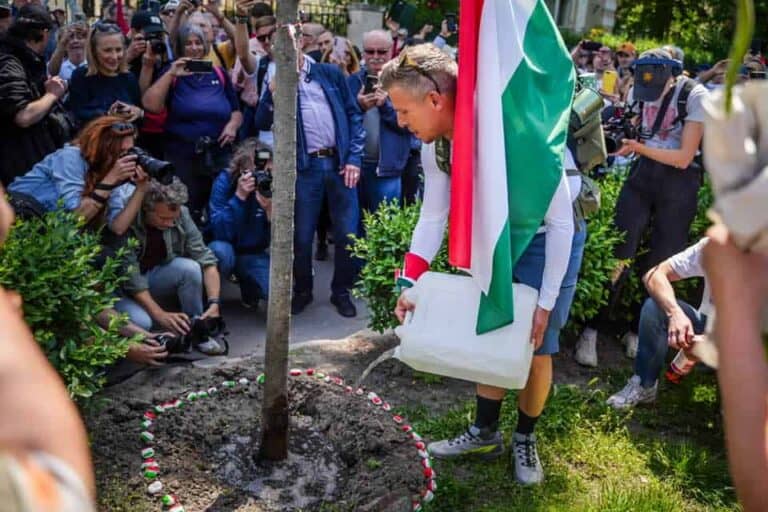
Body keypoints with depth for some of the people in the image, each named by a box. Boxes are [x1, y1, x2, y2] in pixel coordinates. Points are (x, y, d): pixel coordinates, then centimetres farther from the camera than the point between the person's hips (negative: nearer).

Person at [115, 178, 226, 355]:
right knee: (140, 321, -34)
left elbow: (206, 260, -15)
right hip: (122, 288, -4)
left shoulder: (181, 214, -16)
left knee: (190, 267, -25)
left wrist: (214, 303, -28)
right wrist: (160, 315, -35)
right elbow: (130, 277, -28)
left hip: (155, 276, 4)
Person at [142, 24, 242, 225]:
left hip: (219, 156, 2)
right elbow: (150, 105, -12)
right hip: (182, 156, -2)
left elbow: (236, 111, 15)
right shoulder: (172, 75, 3)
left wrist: (233, 125, -7)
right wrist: (171, 74, -16)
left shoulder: (219, 74, 10)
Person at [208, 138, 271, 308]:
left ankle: (249, 285, 13)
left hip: (253, 254, 2)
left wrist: (270, 209, -31)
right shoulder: (224, 181, -18)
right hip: (225, 249, -2)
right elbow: (220, 233, -28)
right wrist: (239, 196, -36)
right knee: (222, 251, -37)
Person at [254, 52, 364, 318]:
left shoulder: (331, 73, 8)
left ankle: (341, 291, 21)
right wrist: (272, 91, -16)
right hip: (305, 167, 0)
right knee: (301, 236, 5)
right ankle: (302, 290, 25)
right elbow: (262, 123, -1)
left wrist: (354, 158, -2)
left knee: (346, 233, 4)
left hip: (340, 162, 0)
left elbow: (354, 115, 6)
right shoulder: (277, 81, 8)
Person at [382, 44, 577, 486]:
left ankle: (525, 439, 24)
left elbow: (560, 223, -29)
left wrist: (545, 302, -25)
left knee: (536, 349, 2)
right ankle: (486, 432, 28)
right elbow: (432, 218, -5)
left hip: (549, 240, -5)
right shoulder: (435, 147, -14)